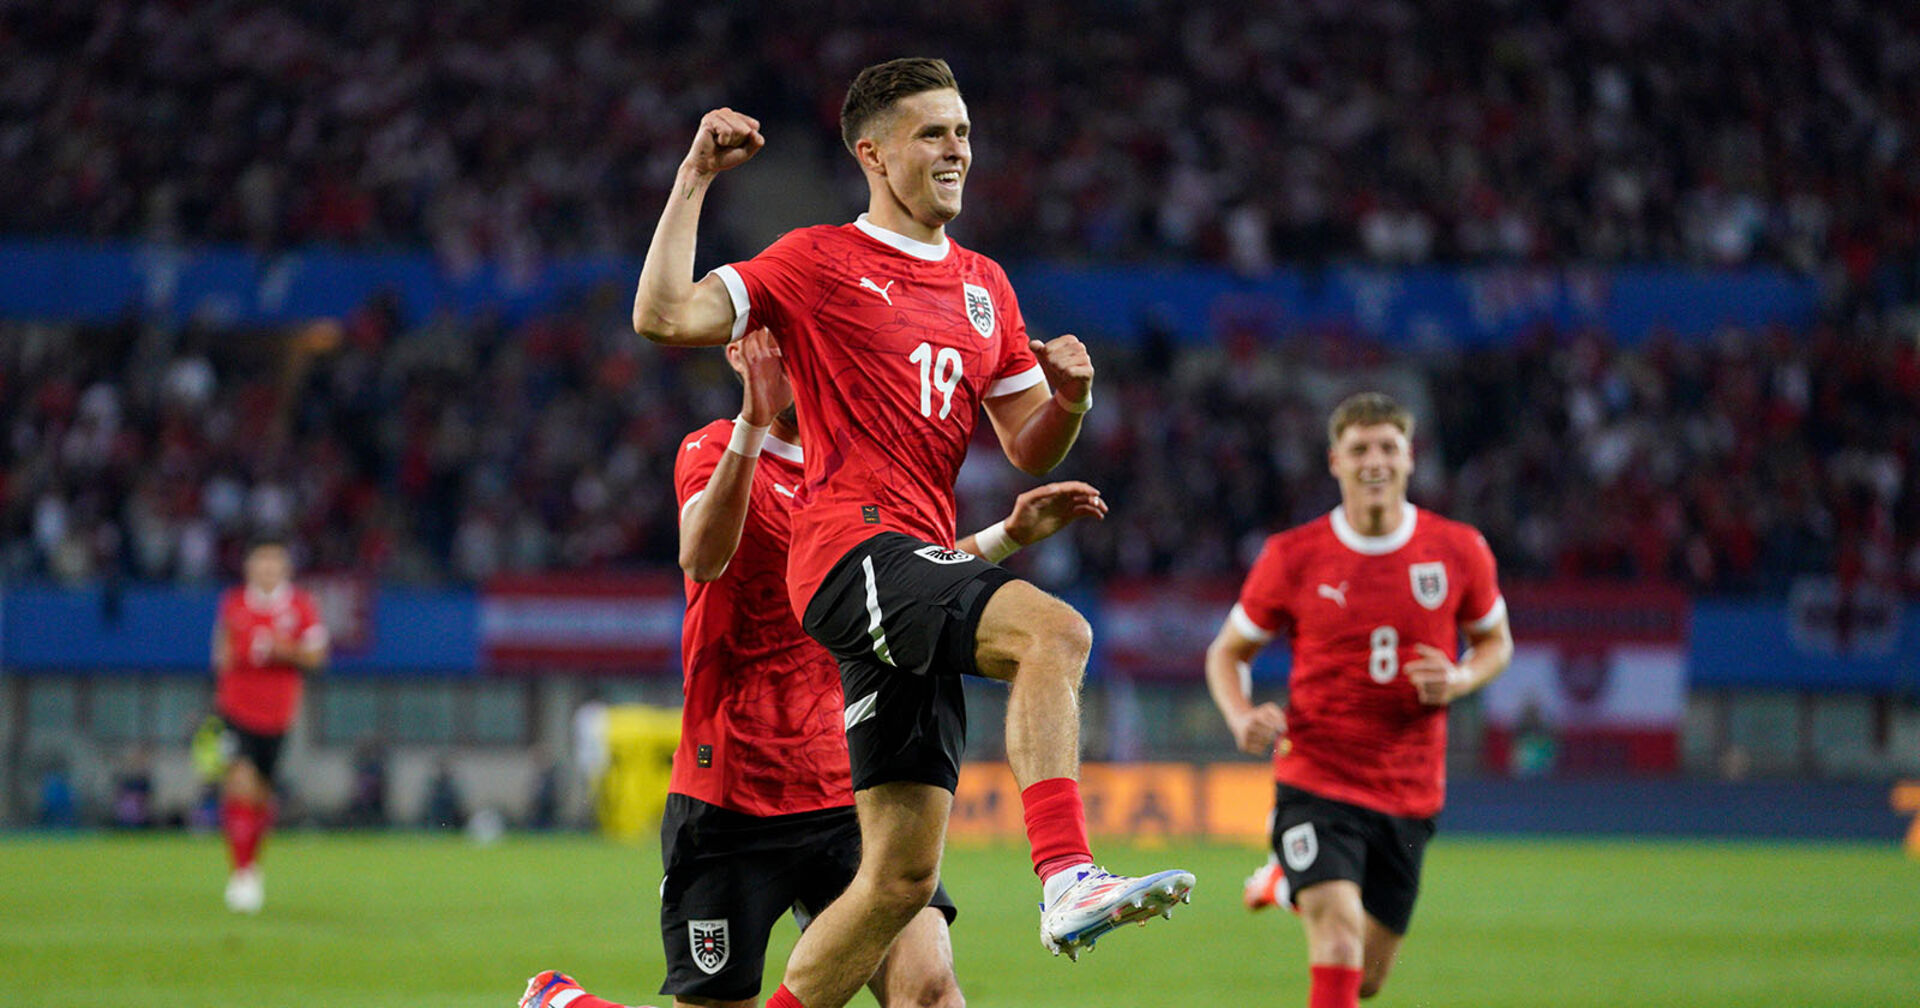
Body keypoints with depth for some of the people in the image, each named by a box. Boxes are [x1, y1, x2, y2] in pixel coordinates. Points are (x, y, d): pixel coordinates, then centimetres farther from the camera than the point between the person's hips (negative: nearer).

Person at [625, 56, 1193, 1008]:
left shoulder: (983, 284, 21)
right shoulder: (818, 261, 3)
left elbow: (1028, 449, 22)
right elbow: (666, 316, -8)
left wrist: (1068, 399, 1)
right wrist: (694, 179, -10)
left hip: (923, 561, 7)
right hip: (855, 546, -7)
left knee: (901, 874, 3)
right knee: (1054, 631, -33)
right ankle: (1068, 881, -42)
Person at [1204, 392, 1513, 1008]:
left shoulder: (1460, 552, -2)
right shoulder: (1292, 557, -5)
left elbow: (1495, 642, 14)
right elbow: (1227, 652, 7)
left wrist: (1459, 679, -10)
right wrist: (1242, 717, -14)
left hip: (1410, 792, 3)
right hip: (1315, 785, -3)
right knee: (1340, 945, -24)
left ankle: (1287, 885, 45)